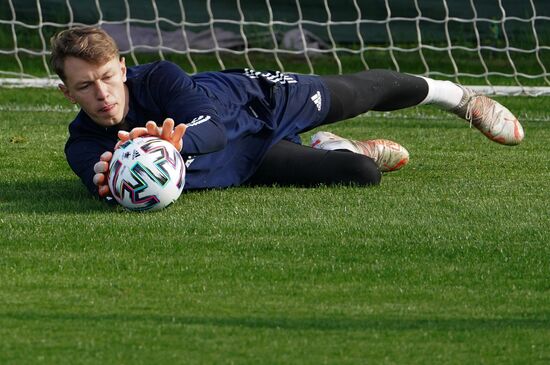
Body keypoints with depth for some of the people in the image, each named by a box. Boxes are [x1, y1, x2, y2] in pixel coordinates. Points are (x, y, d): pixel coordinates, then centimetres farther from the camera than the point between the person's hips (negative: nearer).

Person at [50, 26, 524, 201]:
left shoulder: (157, 78, -33)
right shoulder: (85, 145, -27)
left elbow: (211, 126, -43)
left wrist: (177, 140, -66)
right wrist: (108, 181, -68)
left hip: (261, 97, -1)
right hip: (249, 163, 1)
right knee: (362, 174, -12)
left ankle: (452, 94, 52)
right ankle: (339, 150, 27)